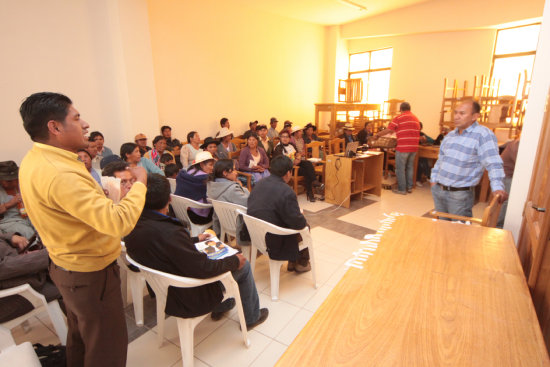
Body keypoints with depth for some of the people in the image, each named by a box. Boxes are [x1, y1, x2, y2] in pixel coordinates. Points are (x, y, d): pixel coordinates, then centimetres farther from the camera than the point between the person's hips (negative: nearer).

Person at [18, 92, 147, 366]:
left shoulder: (33, 161, 0)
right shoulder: (61, 175, -32)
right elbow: (118, 223, -37)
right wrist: (140, 183, -23)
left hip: (66, 266, 10)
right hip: (91, 274, -10)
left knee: (79, 336, 29)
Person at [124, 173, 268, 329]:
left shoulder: (133, 227, -10)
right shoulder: (169, 233, -37)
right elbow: (203, 268, -30)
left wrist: (195, 240, 16)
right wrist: (234, 261, -13)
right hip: (189, 301, -8)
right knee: (243, 265, 7)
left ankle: (219, 307, 42)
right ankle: (251, 317, 27)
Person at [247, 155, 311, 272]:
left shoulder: (259, 184, -3)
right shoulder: (286, 192, -26)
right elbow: (298, 223, -21)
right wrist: (304, 219, 4)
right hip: (274, 243, -7)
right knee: (305, 226, 18)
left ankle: (292, 262, 36)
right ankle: (302, 263, 37)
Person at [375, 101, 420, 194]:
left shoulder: (399, 118, -5)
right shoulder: (416, 118, 14)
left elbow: (388, 130, -8)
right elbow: (415, 132, 15)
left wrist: (377, 135, 5)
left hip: (403, 147, -6)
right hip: (414, 147, 7)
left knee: (400, 168, 2)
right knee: (410, 167, 17)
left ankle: (401, 189, 6)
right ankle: (409, 187, 25)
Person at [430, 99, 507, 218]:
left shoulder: (483, 134, -13)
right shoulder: (450, 135, 10)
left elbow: (493, 163, -20)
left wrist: (497, 187, -30)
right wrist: (434, 179, 16)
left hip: (460, 195, -6)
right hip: (438, 190, 7)